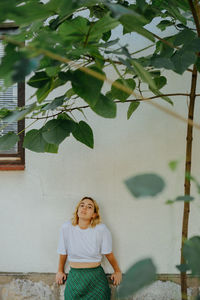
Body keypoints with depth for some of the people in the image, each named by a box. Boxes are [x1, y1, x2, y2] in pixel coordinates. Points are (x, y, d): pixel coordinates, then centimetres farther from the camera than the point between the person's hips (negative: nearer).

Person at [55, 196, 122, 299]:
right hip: (74, 277, 1)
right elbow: (63, 253, 8)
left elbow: (108, 253, 2)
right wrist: (60, 271, 19)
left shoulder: (101, 229, -12)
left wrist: (117, 271, 12)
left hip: (96, 277, -1)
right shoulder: (66, 228, -7)